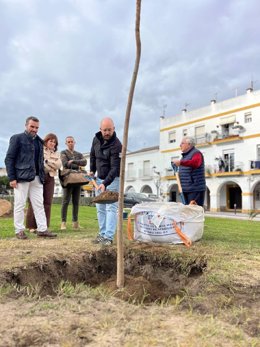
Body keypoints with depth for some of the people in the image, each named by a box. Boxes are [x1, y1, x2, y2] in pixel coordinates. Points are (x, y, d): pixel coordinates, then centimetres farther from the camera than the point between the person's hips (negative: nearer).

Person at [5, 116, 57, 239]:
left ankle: (42, 229, 8)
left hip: (36, 178, 5)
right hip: (22, 177, -5)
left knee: (39, 204, 4)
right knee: (20, 204, 2)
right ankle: (19, 230, 11)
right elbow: (9, 159, -3)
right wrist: (12, 178, -11)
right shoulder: (17, 138, 1)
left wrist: (42, 176, 8)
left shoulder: (39, 141, 17)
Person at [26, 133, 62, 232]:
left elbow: (58, 165, 5)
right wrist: (51, 165, -8)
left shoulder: (56, 153, 21)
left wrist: (46, 161, -6)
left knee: (47, 202, 1)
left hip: (50, 178, 5)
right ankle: (32, 226, 0)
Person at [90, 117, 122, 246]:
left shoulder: (116, 145, -23)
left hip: (112, 179, -7)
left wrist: (105, 183, -37)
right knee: (100, 208, 9)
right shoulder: (96, 139, -2)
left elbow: (115, 167, -28)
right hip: (99, 178, 7)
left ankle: (108, 237, -7)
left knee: (111, 208, -9)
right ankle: (102, 233, 17)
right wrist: (92, 170, 14)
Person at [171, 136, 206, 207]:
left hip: (195, 189, -9)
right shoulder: (185, 155, 20)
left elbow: (195, 163, -32)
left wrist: (181, 162, -44)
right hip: (185, 189, 9)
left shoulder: (196, 153, -9)